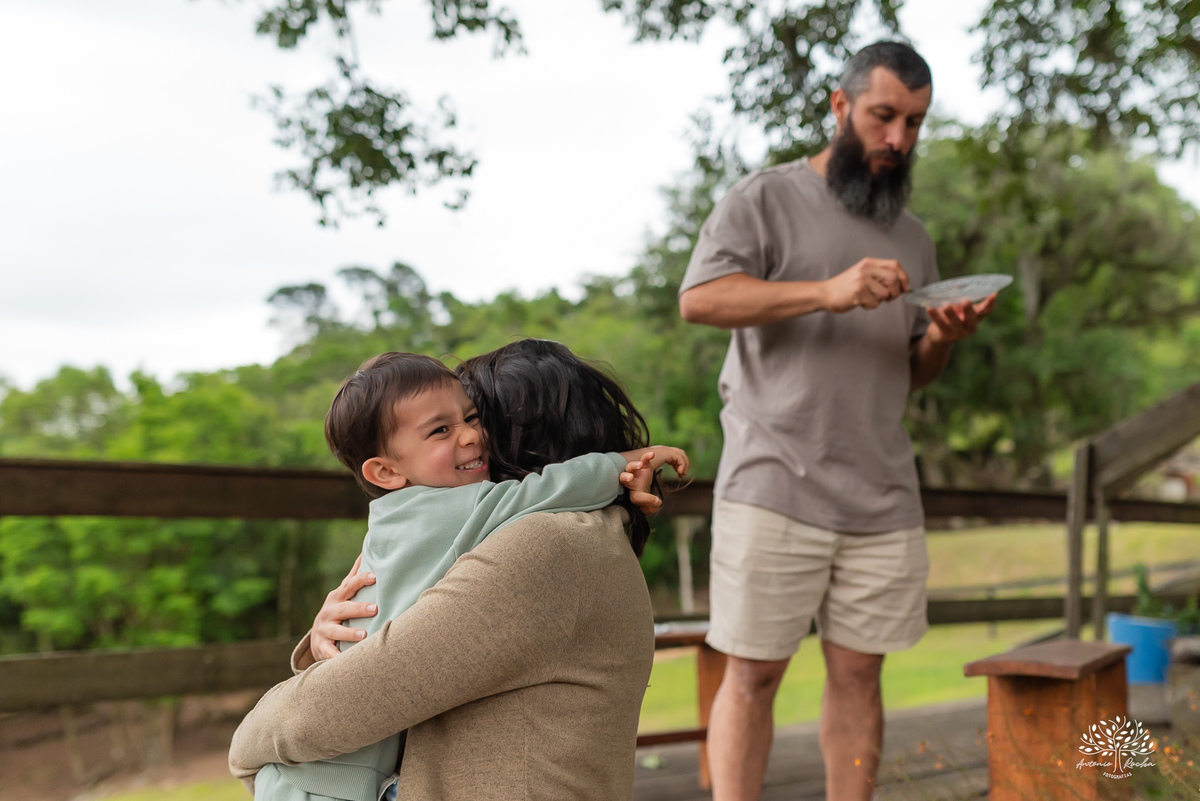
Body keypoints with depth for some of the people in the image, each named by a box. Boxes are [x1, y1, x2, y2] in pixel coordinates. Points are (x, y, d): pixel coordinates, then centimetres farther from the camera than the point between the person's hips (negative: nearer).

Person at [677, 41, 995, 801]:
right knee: (753, 673, -1)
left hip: (884, 497, 5)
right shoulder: (766, 199, 3)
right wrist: (827, 291, -21)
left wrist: (945, 337, 0)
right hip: (774, 489, -5)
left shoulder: (913, 239, 20)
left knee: (859, 672, 7)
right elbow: (699, 298, -12)